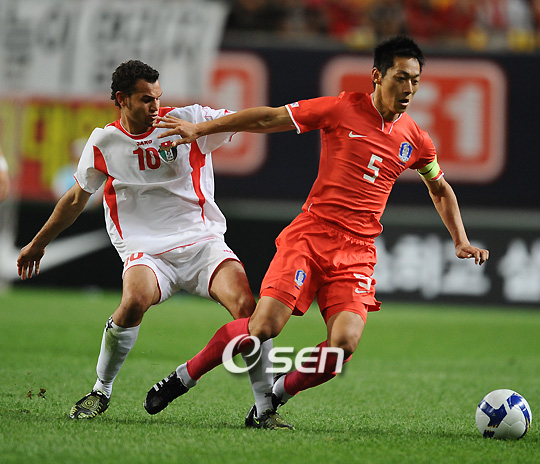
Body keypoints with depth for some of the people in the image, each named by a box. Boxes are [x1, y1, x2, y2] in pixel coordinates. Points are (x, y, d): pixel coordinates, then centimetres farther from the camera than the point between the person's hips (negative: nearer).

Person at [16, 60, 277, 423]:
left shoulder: (187, 120, 0)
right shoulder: (104, 143, 5)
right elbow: (76, 199, 20)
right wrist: (39, 243, 29)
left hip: (203, 241, 0)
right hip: (147, 252, 0)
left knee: (246, 305, -25)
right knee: (135, 301, -33)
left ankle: (265, 407, -16)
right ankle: (101, 392, -10)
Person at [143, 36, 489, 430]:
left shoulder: (416, 141, 9)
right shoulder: (344, 109, -3)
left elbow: (441, 190, 28)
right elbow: (269, 118, 2)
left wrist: (462, 242, 18)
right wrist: (201, 129, 1)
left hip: (358, 250, 3)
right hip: (310, 234, -3)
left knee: (345, 342, -19)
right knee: (264, 326, -17)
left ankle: (272, 397, 4)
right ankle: (184, 377, 5)